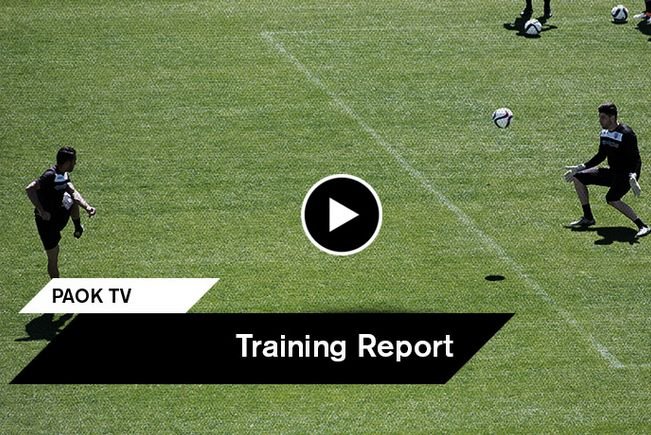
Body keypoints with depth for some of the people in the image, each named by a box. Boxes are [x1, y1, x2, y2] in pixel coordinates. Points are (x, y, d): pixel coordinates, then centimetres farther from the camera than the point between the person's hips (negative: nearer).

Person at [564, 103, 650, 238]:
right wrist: (579, 168, 16)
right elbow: (601, 156, 18)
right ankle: (588, 218, 13)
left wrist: (633, 176, -41)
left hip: (627, 175, -9)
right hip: (612, 172, 9)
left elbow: (636, 160, -22)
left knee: (611, 199, -32)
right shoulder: (604, 133, 5)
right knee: (578, 178, 4)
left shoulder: (626, 134, -20)